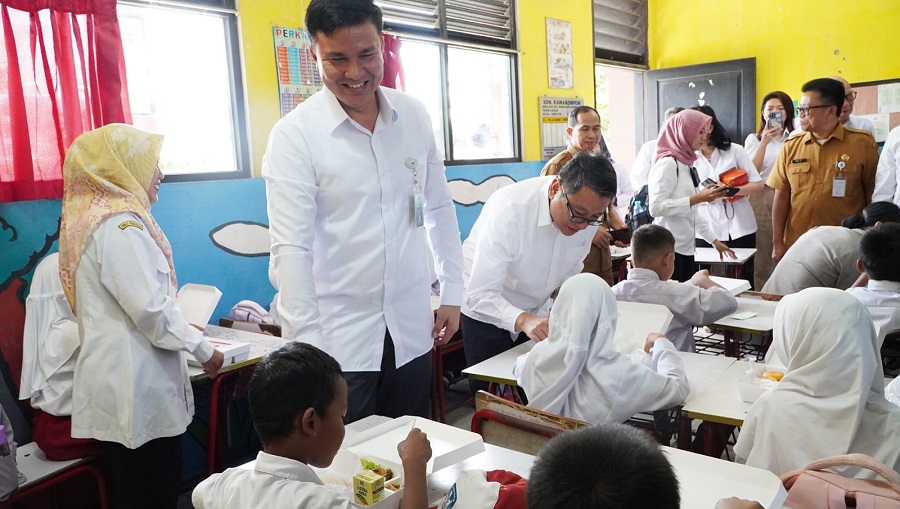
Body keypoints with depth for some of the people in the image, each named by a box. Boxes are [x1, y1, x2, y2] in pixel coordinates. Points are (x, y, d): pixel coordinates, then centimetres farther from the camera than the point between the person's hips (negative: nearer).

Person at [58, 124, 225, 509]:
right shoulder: (118, 224, -17)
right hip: (136, 385, -9)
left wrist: (183, 327, 22)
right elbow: (150, 307, -21)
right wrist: (204, 350, -10)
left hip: (117, 379, 9)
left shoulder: (91, 216, 12)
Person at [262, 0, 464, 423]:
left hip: (411, 328, 4)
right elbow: (291, 246, -16)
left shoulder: (415, 116, 2)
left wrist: (452, 290, 10)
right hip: (337, 338, -4)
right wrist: (308, 345, -21)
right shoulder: (294, 134, -11)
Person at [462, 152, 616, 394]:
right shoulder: (510, 210, -32)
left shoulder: (587, 211, -14)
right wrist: (523, 320, -50)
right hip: (487, 312, -5)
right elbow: (480, 294, -35)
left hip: (537, 313, 5)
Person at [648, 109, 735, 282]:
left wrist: (714, 240, 19)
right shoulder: (668, 163, -12)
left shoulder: (686, 163, 14)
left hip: (686, 248, 9)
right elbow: (656, 208, -22)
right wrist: (697, 198, -21)